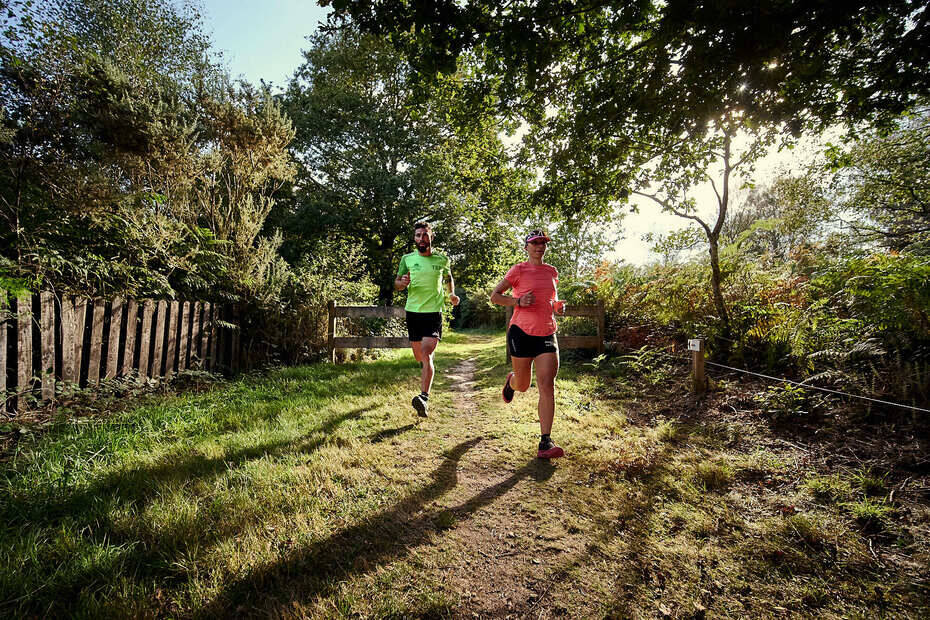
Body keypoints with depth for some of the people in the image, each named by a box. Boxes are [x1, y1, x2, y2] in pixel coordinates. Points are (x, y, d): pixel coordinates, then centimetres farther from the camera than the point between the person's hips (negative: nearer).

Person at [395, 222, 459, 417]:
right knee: (419, 357, 13)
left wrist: (452, 293, 5)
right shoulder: (407, 259, 4)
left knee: (426, 354, -19)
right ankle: (427, 366, 50)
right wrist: (403, 283, -13)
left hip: (434, 313, -2)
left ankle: (424, 398, -20)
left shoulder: (442, 259, 4)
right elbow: (396, 283, 10)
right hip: (413, 312, 3)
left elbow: (448, 278, 23)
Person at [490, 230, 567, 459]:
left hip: (547, 334, 3)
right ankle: (511, 381, 50)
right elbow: (495, 296, 0)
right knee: (523, 385, 11)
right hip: (522, 332, -3)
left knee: (547, 386, -9)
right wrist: (518, 301, -16)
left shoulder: (552, 272, 12)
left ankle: (545, 442, -6)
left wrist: (558, 306, 6)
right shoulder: (518, 270, -2)